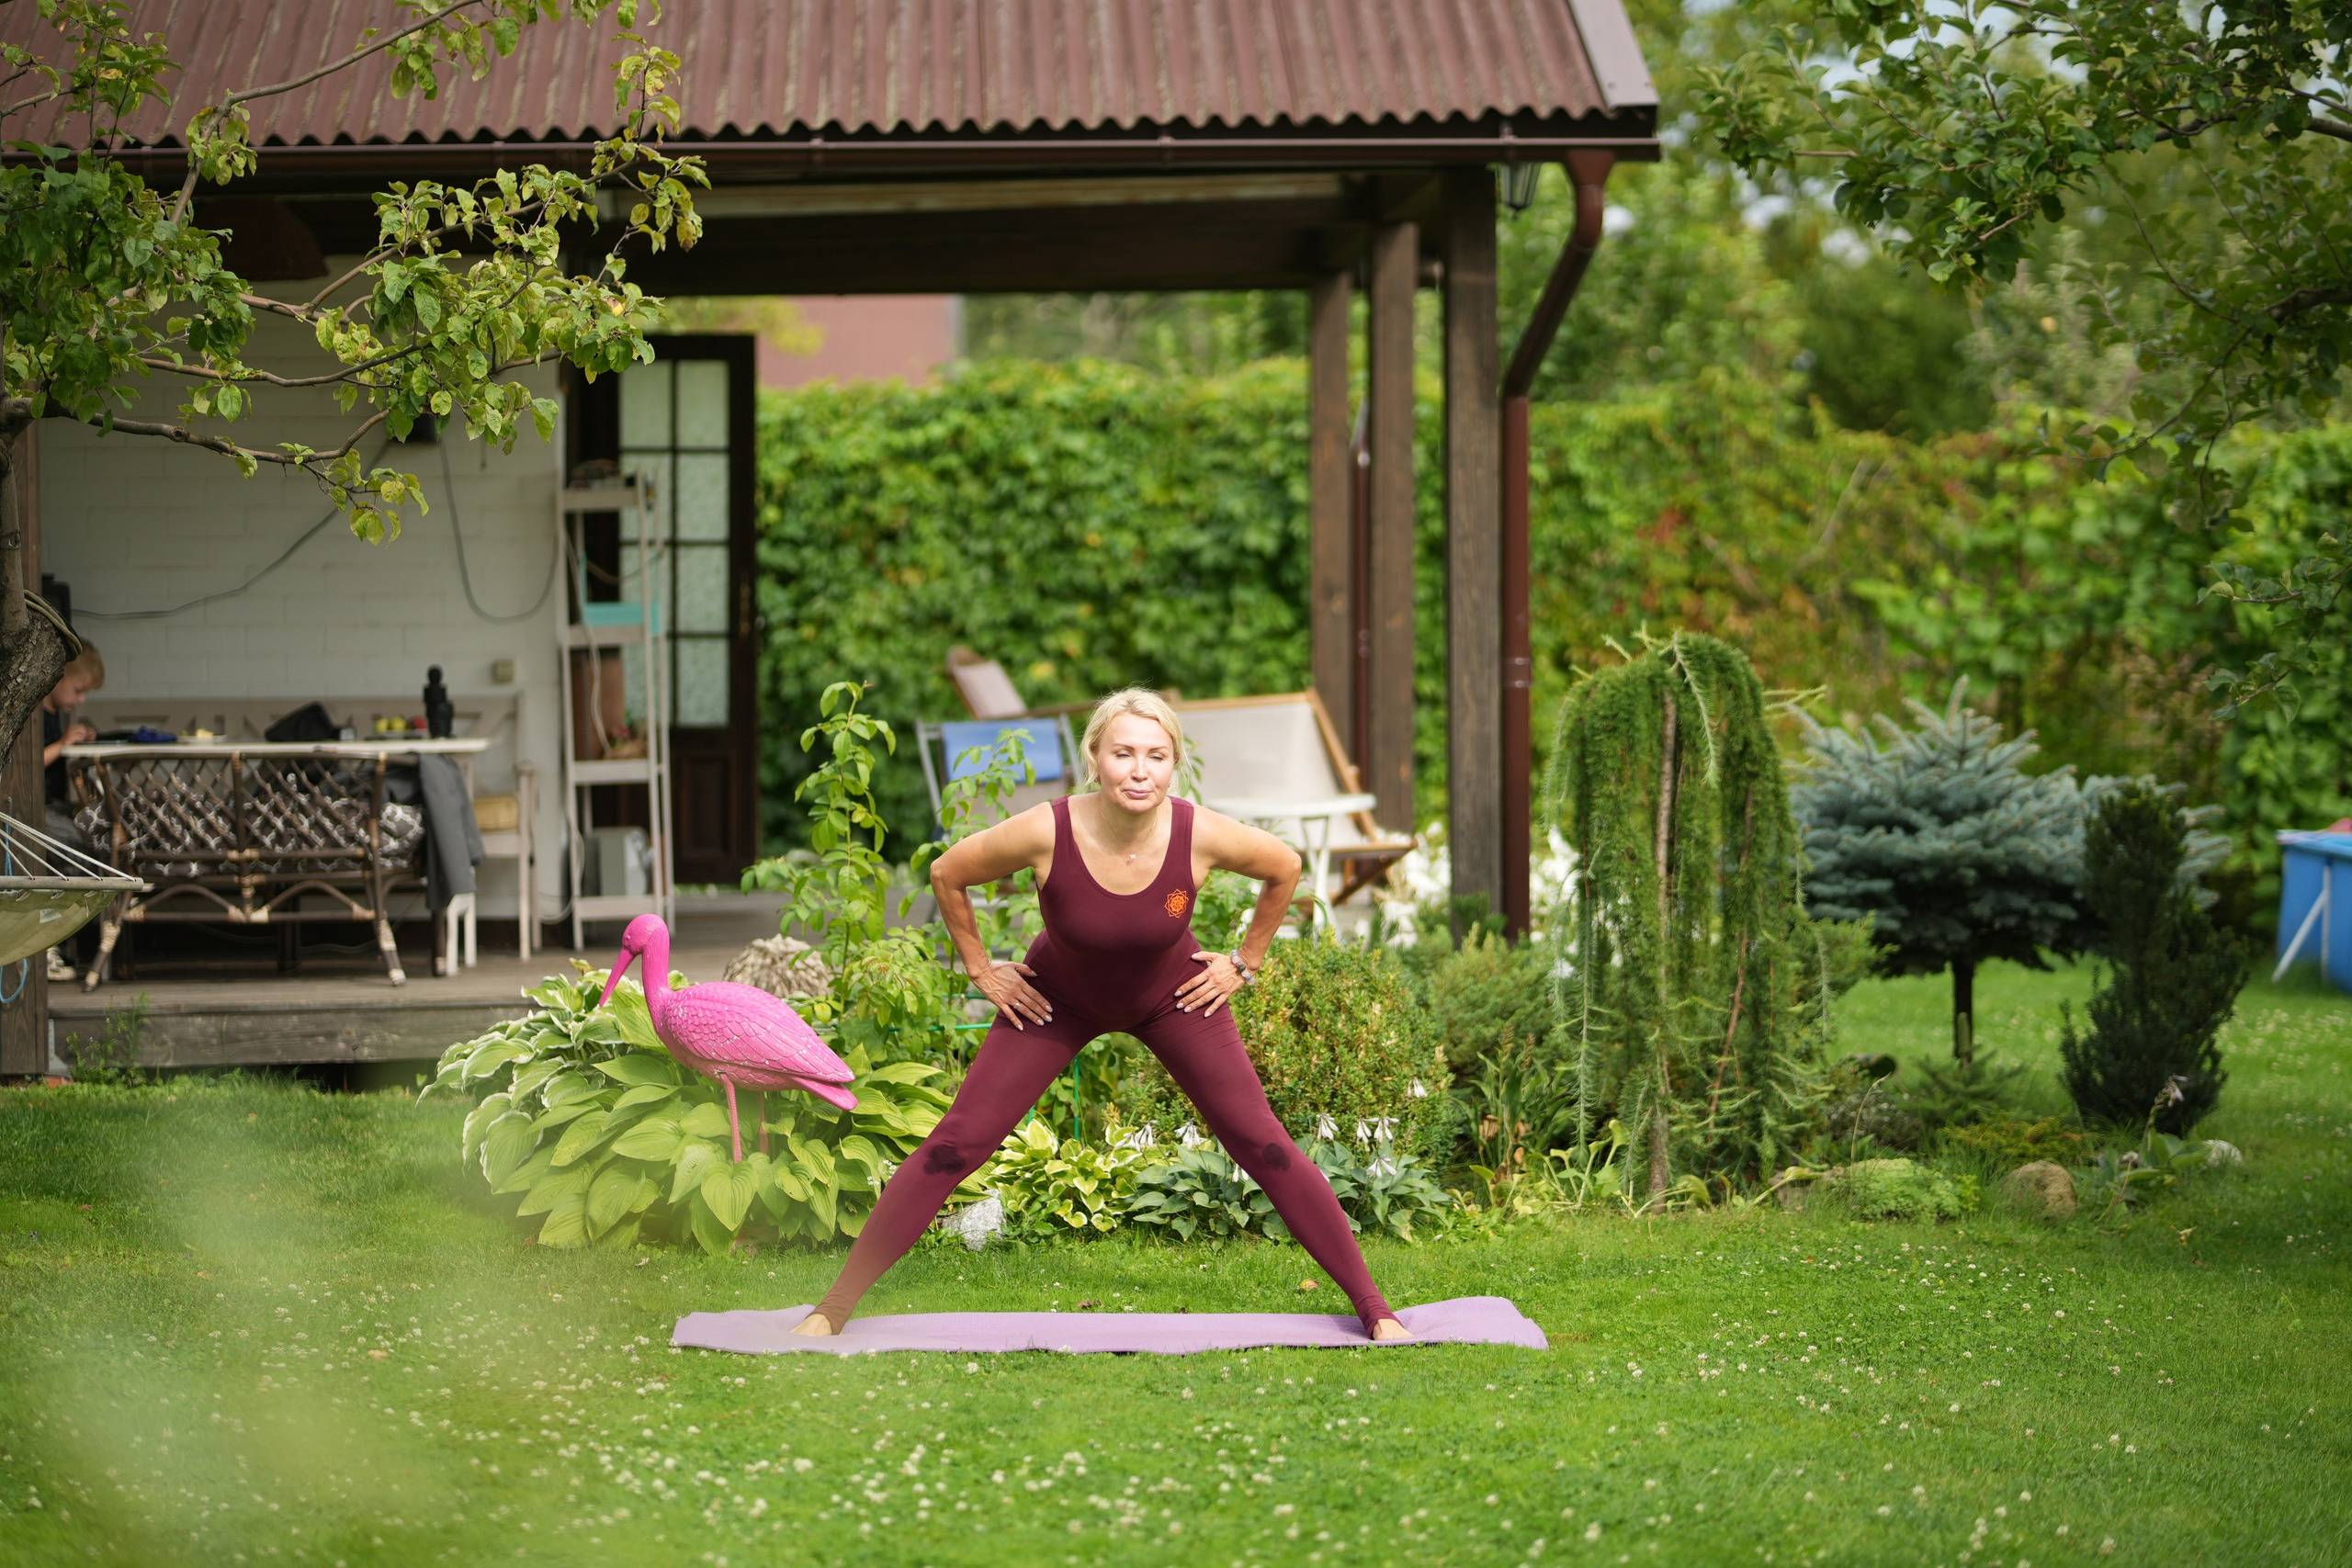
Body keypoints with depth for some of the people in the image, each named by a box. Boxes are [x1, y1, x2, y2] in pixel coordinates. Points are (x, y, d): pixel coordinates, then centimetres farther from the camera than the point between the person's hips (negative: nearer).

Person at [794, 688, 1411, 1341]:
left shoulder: (1202, 835, -30)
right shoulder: (1045, 832, -33)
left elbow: (1285, 866, -7)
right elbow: (947, 874, -13)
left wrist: (1244, 963, -3)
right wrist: (981, 970, -7)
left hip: (1171, 995, 1)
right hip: (1057, 998, -1)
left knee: (1263, 1145, -6)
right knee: (955, 1145, -7)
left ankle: (1372, 1307, 4)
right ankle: (834, 1306, 1)